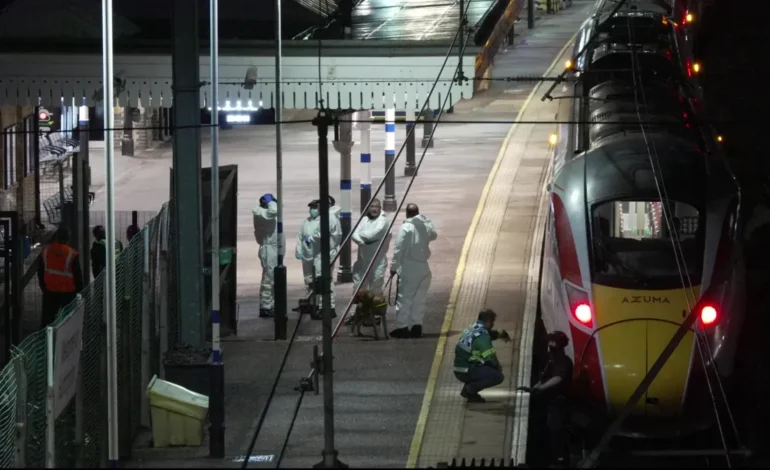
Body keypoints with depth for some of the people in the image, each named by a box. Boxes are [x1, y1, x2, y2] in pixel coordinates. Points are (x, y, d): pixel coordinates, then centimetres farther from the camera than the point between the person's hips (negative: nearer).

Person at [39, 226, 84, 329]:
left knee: (47, 318, 9)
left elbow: (40, 272, 9)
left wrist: (43, 287, 21)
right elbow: (78, 275, -9)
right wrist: (79, 291, 2)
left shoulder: (45, 251, -1)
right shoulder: (72, 254, -15)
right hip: (68, 293, -3)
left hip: (50, 291, 3)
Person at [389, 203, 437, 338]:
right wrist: (427, 221, 31)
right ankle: (416, 326, 14)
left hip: (408, 267, -5)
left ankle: (402, 327, -4)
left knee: (404, 298, -1)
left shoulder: (406, 228, -13)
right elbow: (434, 235, 29)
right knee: (419, 298, 13)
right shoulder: (426, 227, 5)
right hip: (423, 267, 5)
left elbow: (399, 249, -15)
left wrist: (394, 266, -7)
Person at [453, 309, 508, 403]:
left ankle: (468, 388, 13)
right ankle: (469, 390, -8)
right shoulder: (482, 335, -19)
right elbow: (490, 357, -17)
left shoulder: (471, 329, 10)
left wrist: (499, 334, 25)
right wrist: (498, 367, 3)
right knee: (498, 376, -13)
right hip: (467, 372, -9)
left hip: (459, 369, 9)